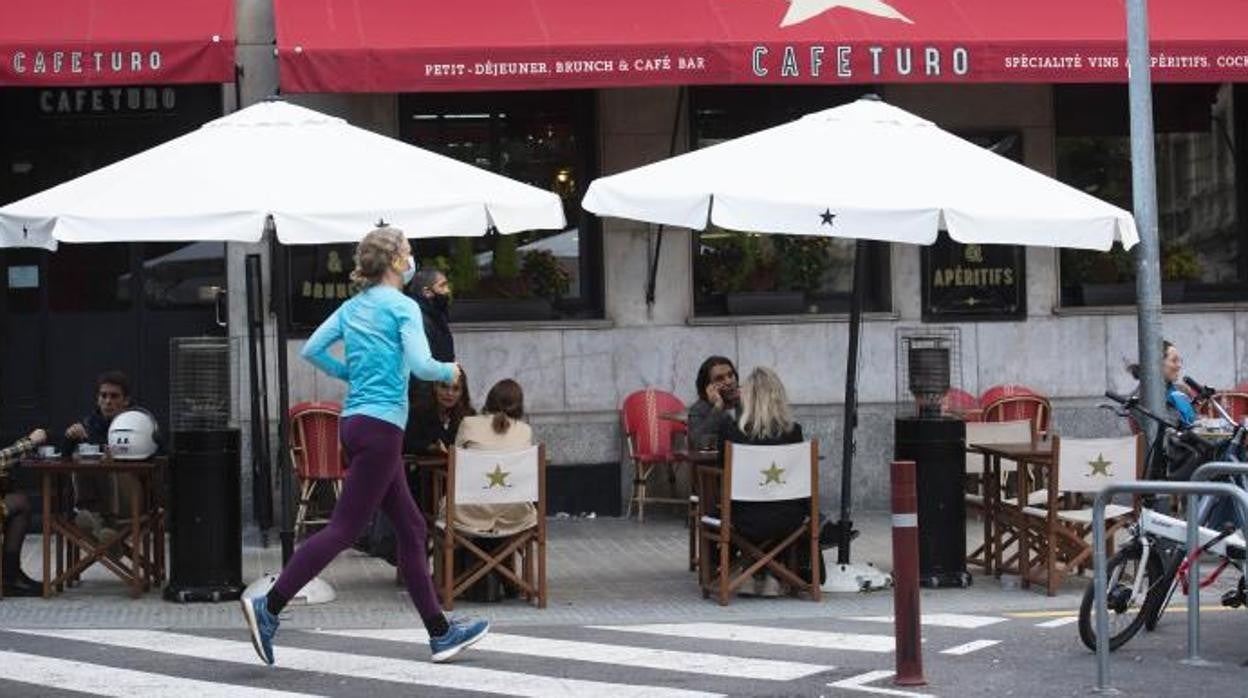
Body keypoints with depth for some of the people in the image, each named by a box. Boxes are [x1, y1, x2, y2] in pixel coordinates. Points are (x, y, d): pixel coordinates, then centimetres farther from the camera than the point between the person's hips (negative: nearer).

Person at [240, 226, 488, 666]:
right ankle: (269, 607, -10)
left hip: (355, 421, 9)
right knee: (344, 529, -7)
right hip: (380, 425, -9)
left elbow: (312, 350, 11)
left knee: (411, 528, 12)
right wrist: (450, 372, 2)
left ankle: (440, 633, 15)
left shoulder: (353, 307, 14)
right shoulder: (402, 307, -8)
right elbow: (421, 365, -18)